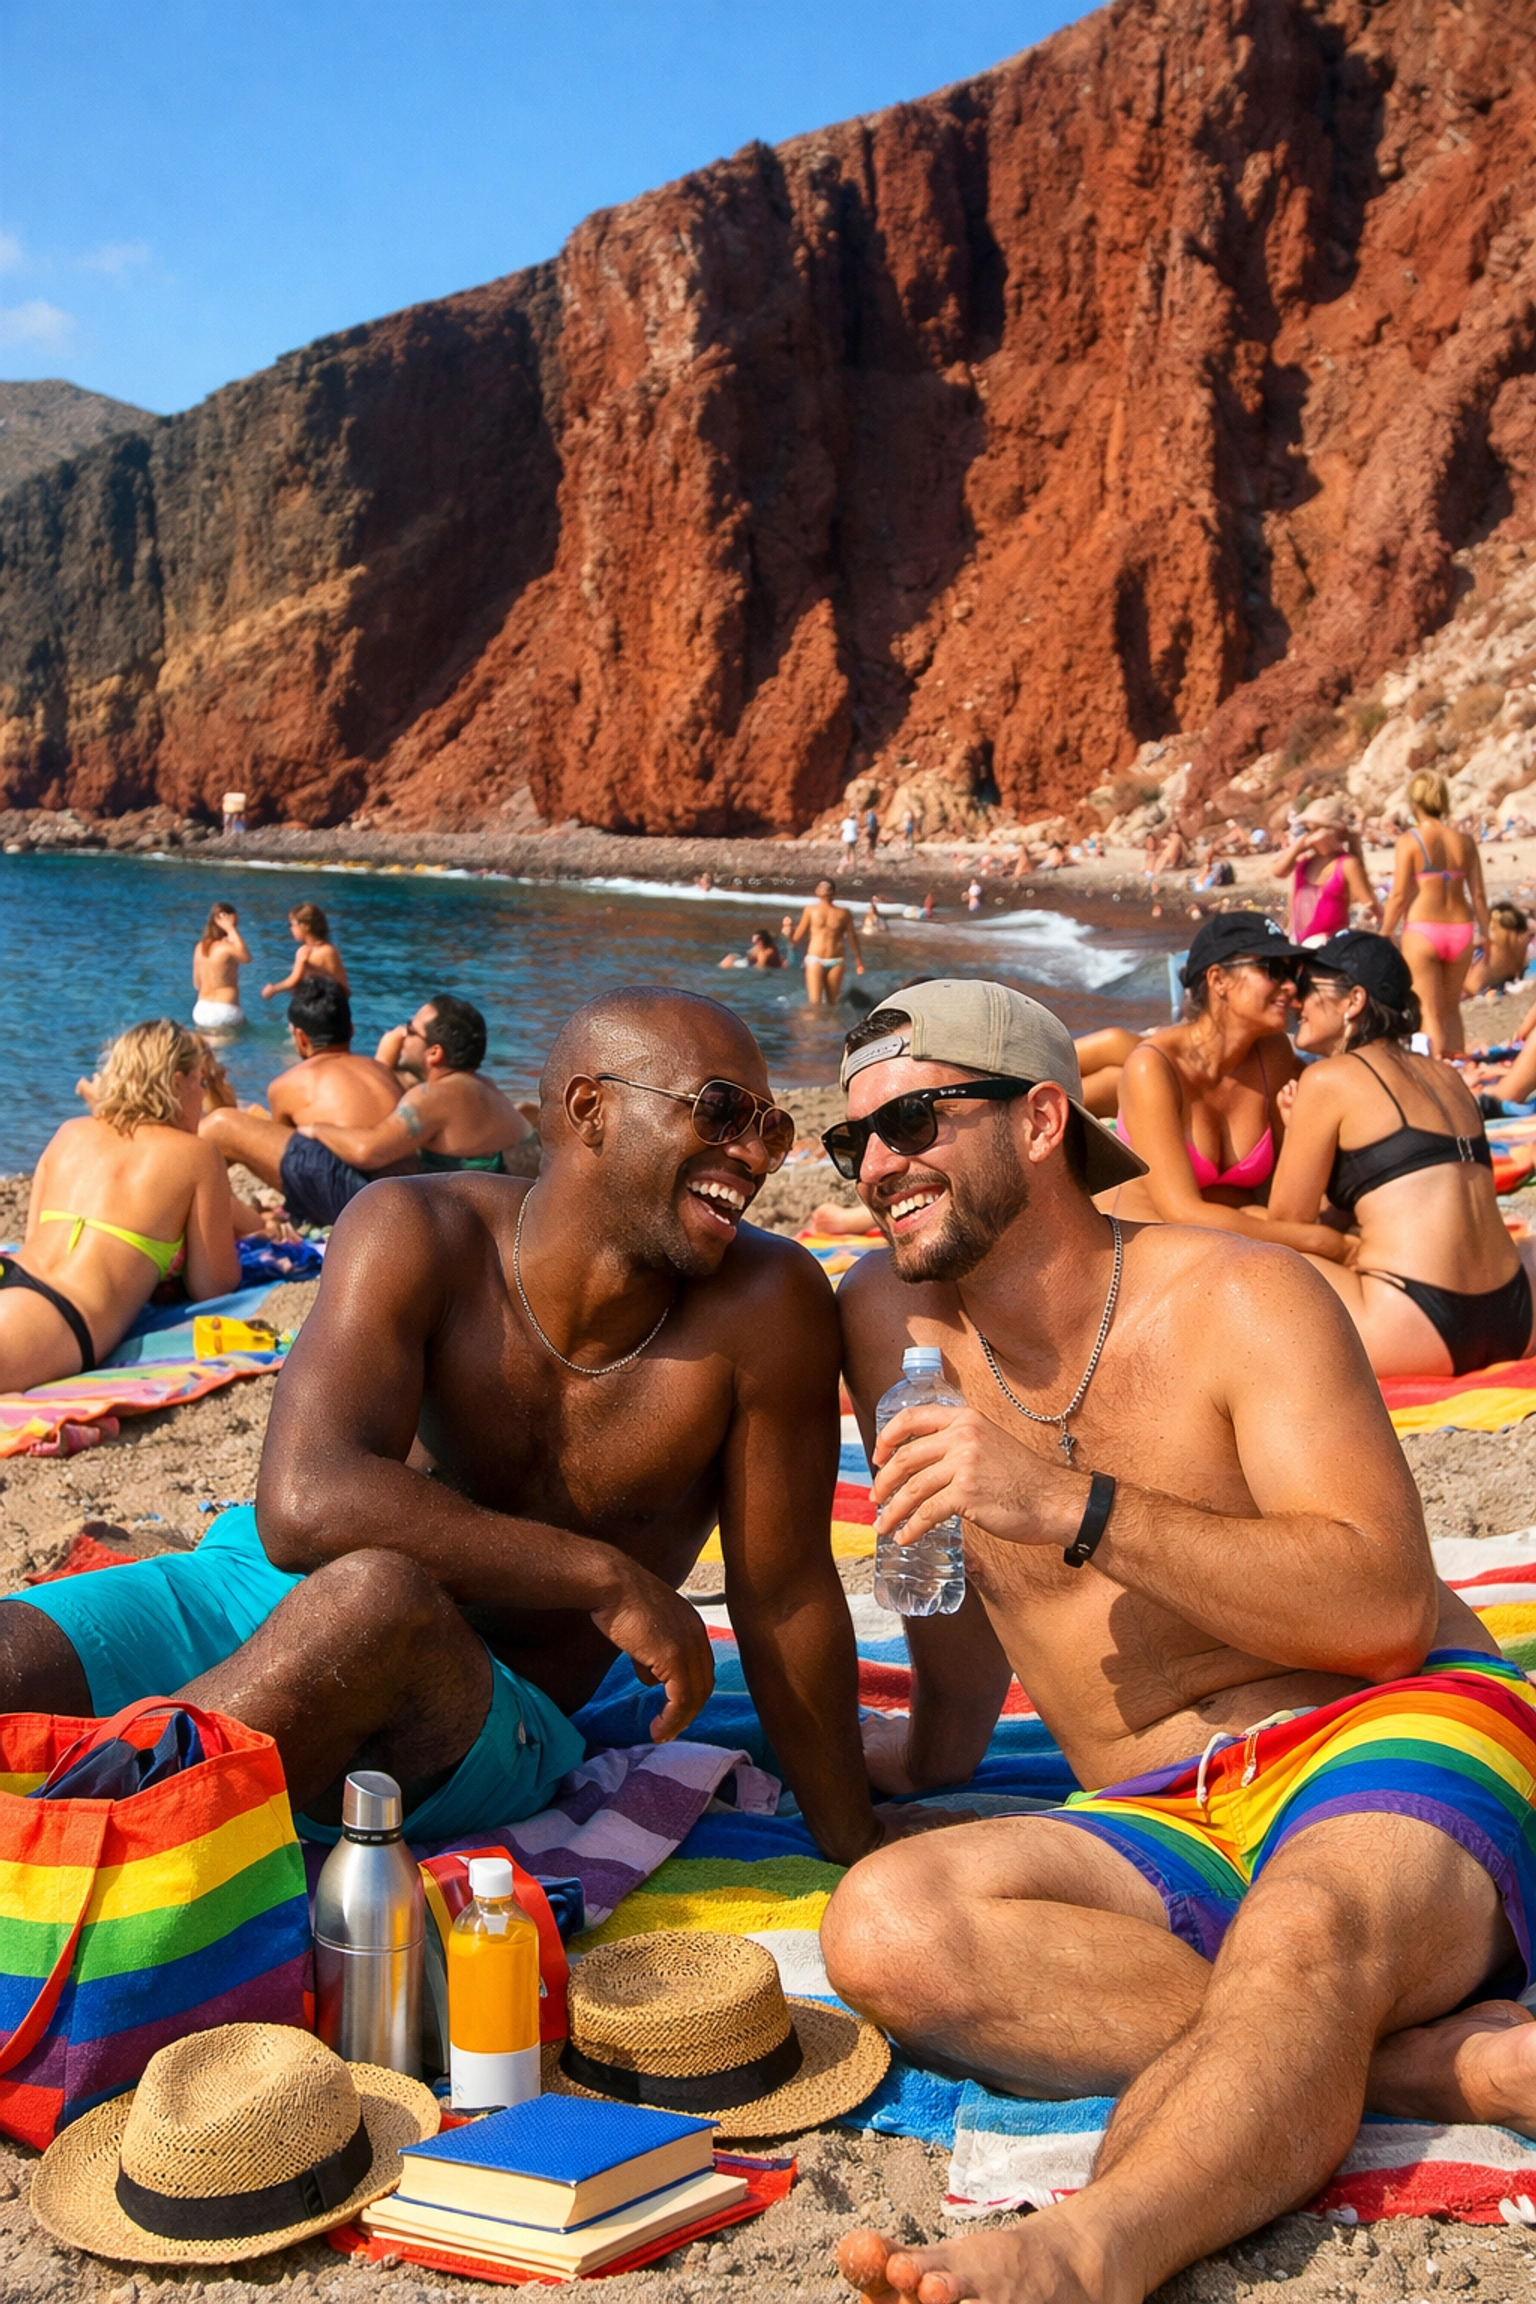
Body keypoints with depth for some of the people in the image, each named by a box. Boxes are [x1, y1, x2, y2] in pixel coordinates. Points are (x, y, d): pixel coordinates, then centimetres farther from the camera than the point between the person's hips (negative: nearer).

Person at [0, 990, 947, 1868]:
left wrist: (860, 1844, -2)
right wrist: (605, 1578, -28)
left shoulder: (766, 1303, -15)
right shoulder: (419, 1235, -14)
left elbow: (785, 1602, -7)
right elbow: (303, 1505, -27)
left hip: (493, 1725, -1)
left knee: (382, 1598, -36)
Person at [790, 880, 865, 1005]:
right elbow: (799, 934, 7)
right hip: (815, 959, -1)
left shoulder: (843, 914, 5)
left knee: (832, 1003, 7)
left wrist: (858, 960, 15)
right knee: (815, 1003, -12)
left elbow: (851, 937, 13)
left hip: (836, 962, 1)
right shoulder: (811, 910, 5)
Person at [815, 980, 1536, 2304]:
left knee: (1302, 1940, -39)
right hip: (1166, 1829, 4)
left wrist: (1074, 1509, -22)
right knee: (885, 1929, -28)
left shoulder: (1238, 1299, -4)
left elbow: (1389, 1609, -15)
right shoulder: (895, 1320, 9)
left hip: (1400, 1738, -4)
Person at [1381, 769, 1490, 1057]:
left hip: (1422, 932, -4)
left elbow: (1399, 896, -10)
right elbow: (1478, 895, 2)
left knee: (1431, 1011, 4)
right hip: (1460, 931, 4)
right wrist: (1485, 935, 12)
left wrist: (1383, 935, -1)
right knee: (1451, 1008, 19)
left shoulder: (1410, 841, -8)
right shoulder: (1464, 841, 3)